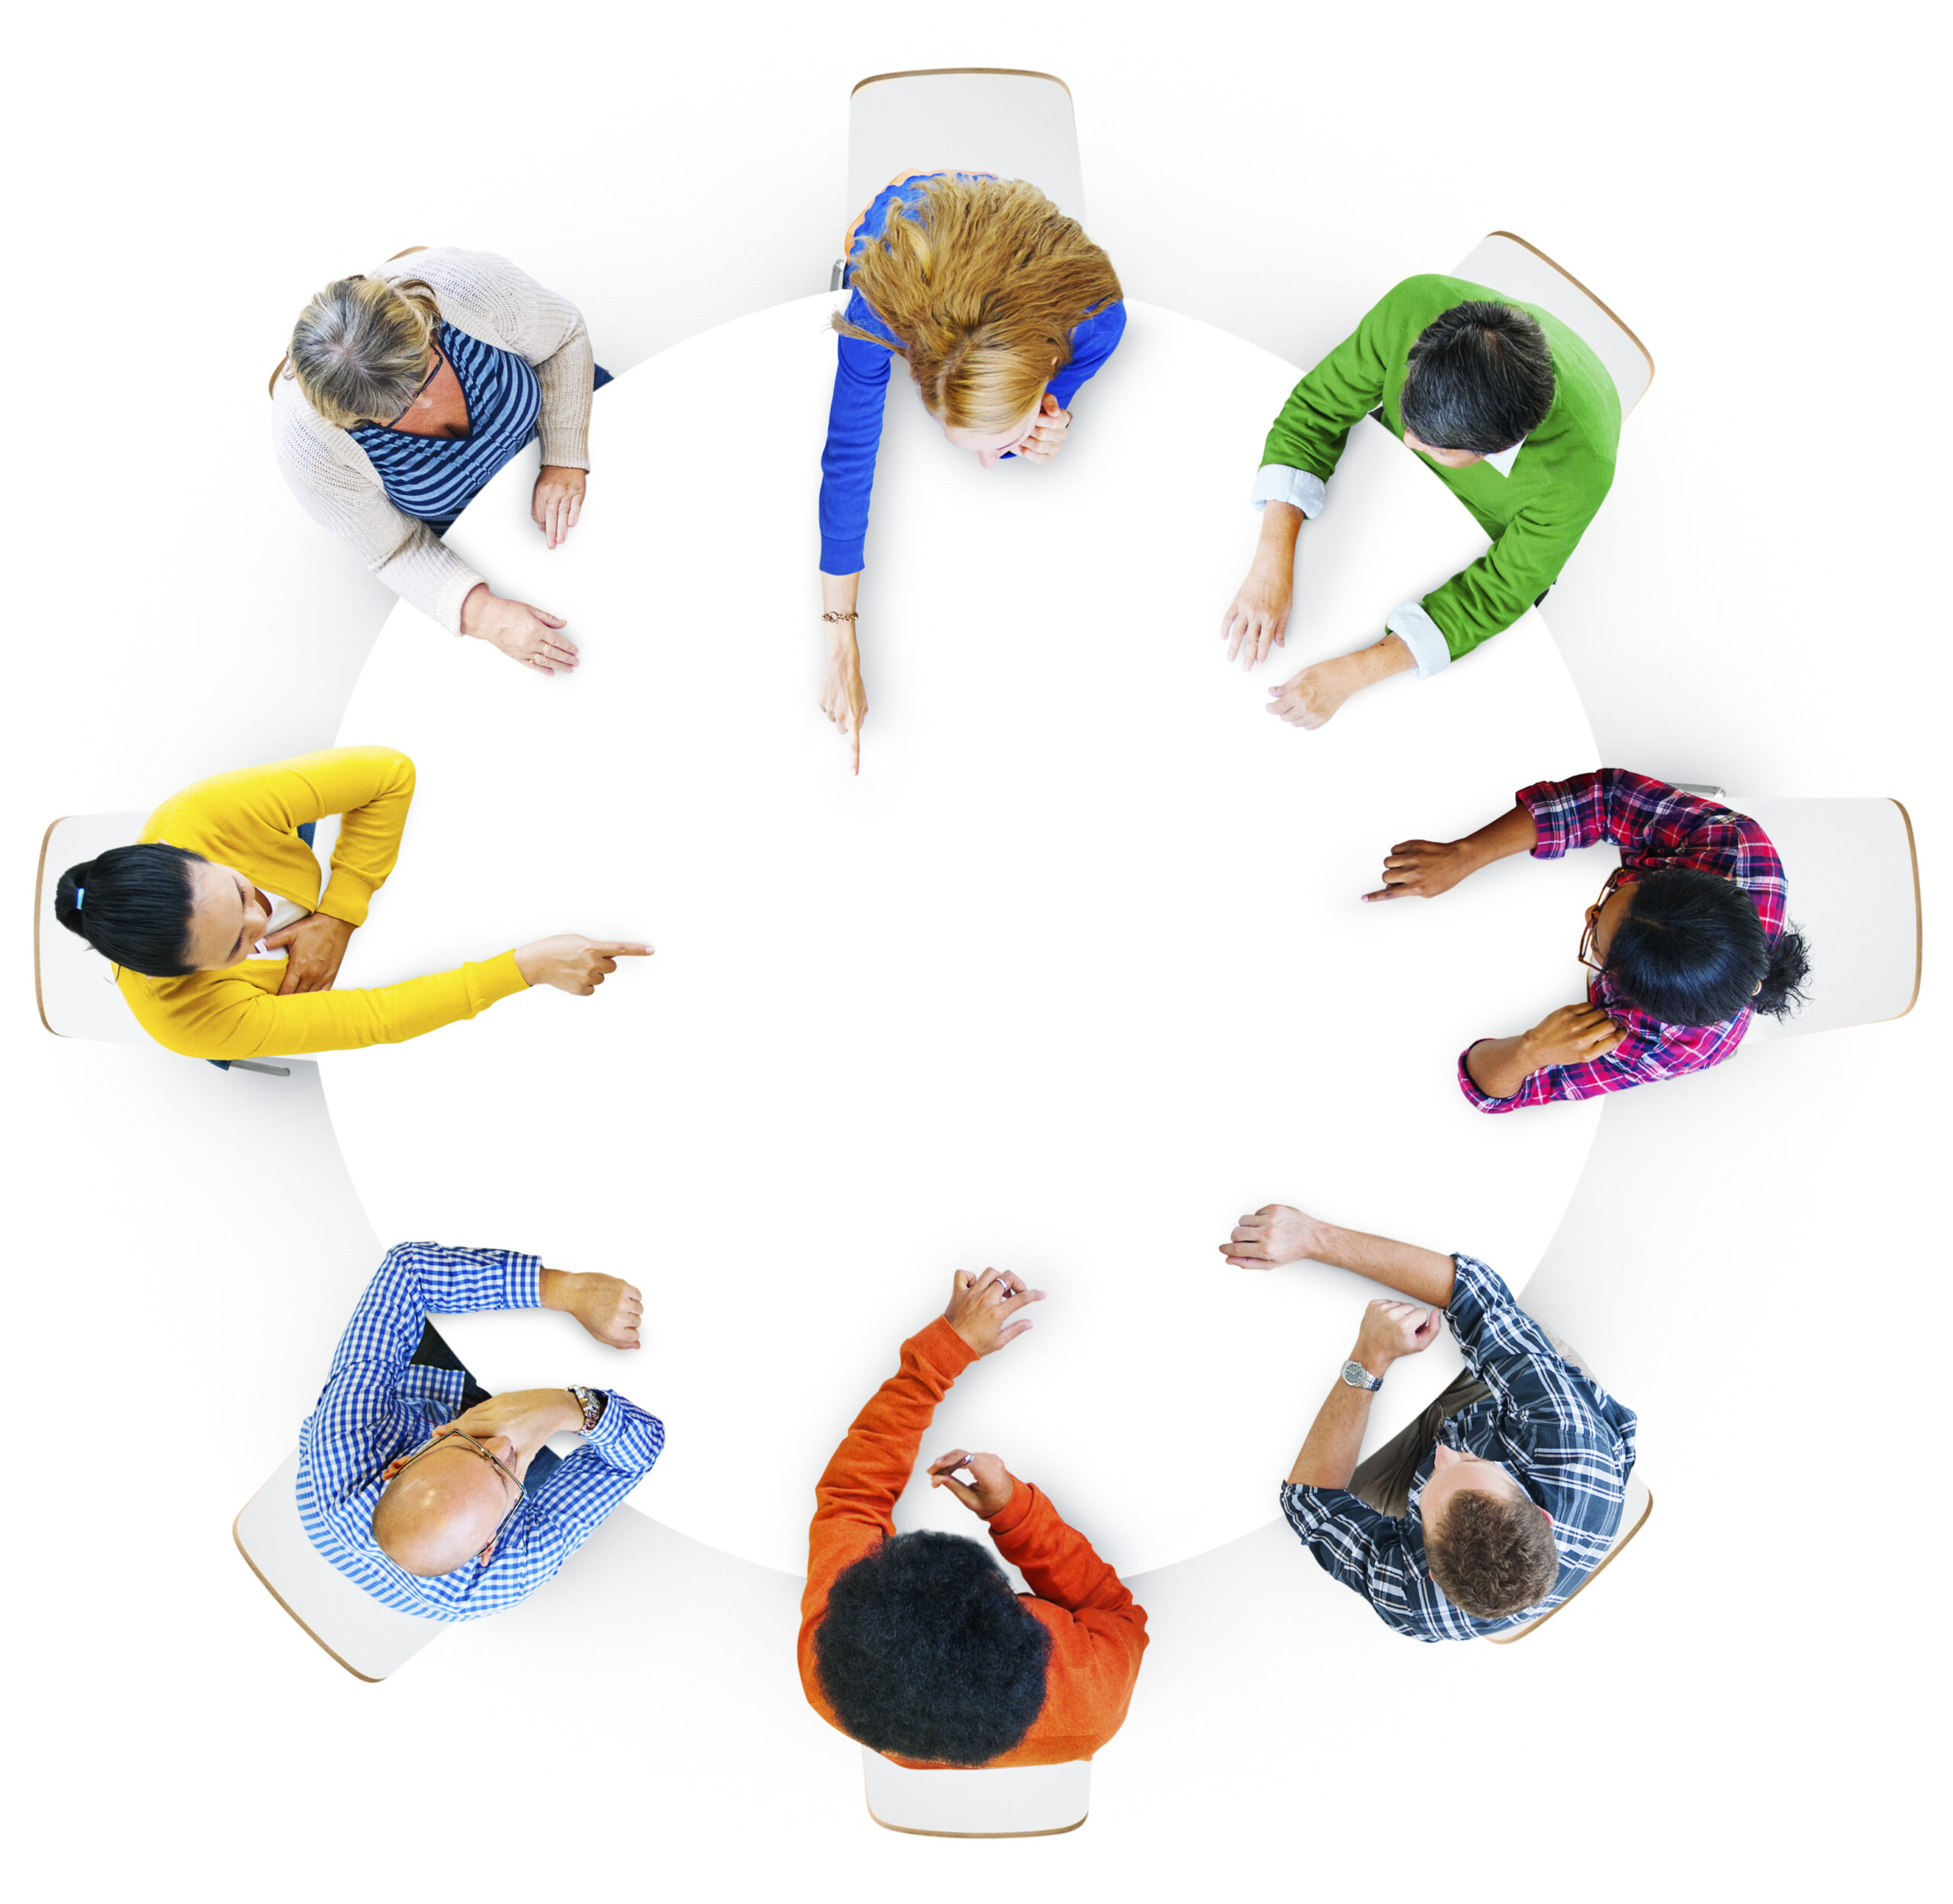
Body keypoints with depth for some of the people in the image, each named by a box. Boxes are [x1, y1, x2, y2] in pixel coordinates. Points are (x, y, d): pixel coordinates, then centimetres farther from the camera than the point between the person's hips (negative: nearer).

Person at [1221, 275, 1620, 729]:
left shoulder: (1582, 468, -45)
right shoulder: (1415, 306, -40)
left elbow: (1500, 592, -31)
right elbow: (1315, 411, -26)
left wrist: (1350, 674, -40)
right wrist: (1271, 565, -39)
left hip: (1503, 535, -2)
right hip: (1397, 471, 3)